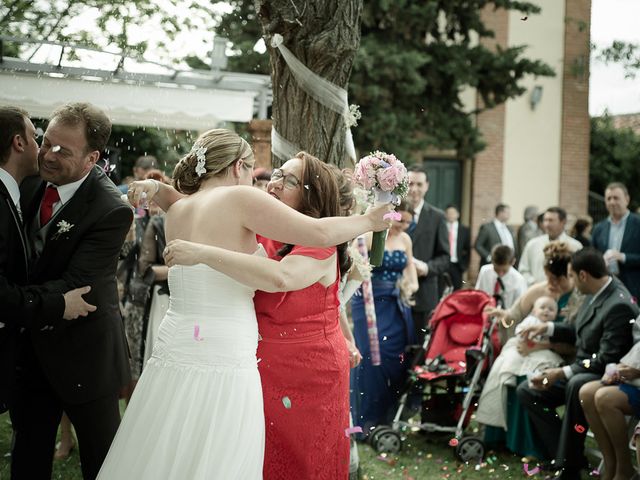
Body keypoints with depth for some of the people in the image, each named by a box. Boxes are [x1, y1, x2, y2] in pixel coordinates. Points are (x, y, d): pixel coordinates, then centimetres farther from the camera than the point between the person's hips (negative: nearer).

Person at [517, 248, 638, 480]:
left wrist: (562, 373, -25)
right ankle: (566, 456, -3)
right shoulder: (597, 293, 2)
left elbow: (606, 360, -26)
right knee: (526, 390, 4)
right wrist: (548, 328, 14)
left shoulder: (619, 306, -25)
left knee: (577, 385, -40)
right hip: (581, 372, 10)